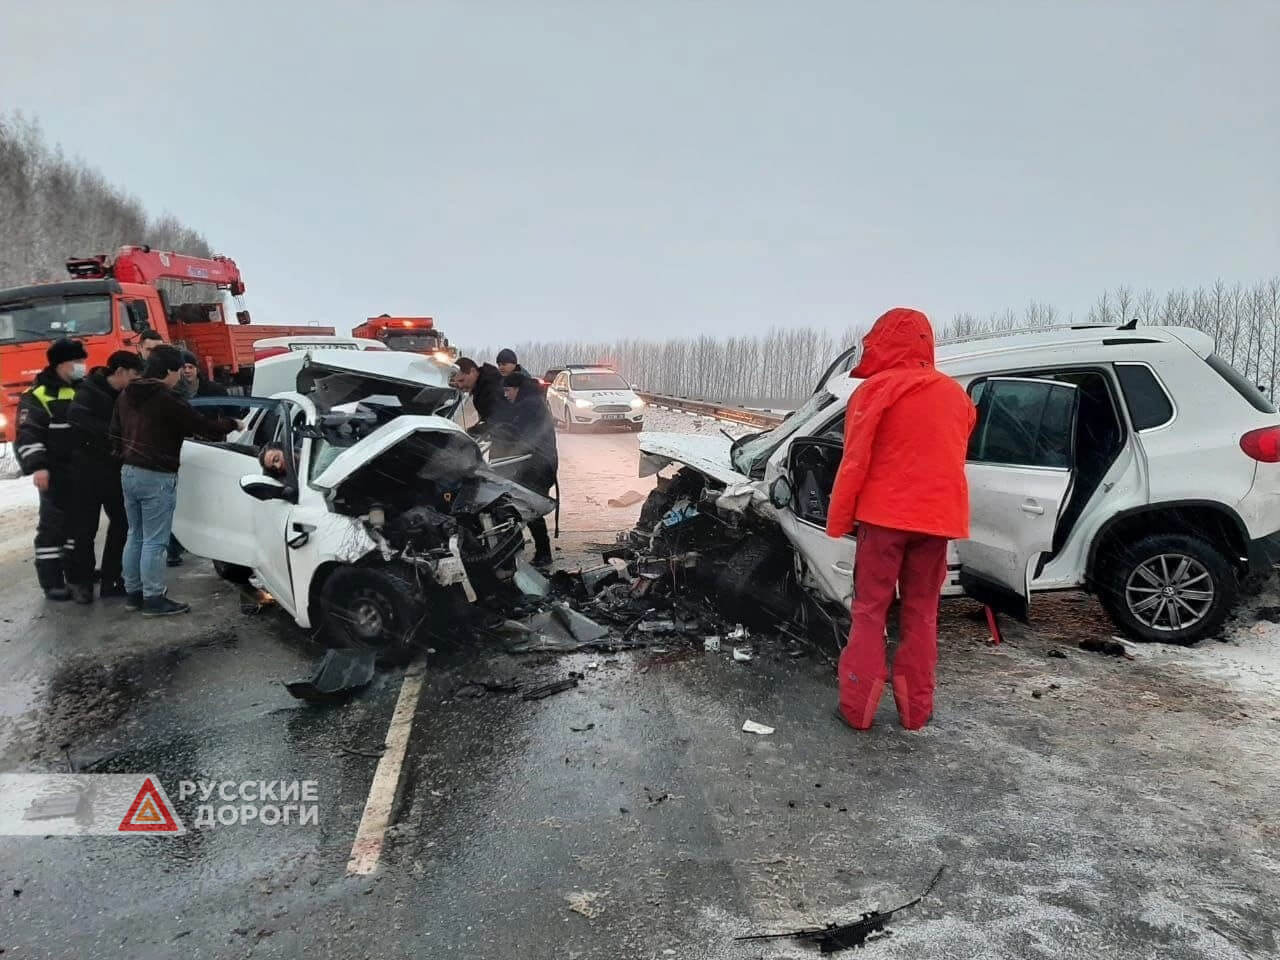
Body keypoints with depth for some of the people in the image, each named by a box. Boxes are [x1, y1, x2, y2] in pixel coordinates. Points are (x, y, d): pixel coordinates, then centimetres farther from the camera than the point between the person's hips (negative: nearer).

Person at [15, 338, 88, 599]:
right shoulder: (38, 396, -9)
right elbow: (27, 435, -14)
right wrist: (37, 466, -25)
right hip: (57, 473, -7)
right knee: (53, 525, -4)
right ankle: (52, 582, 0)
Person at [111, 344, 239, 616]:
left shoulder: (126, 395, 10)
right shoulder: (167, 400, -17)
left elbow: (115, 433, 17)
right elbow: (202, 426, -12)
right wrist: (232, 425, 4)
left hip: (129, 472, 9)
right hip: (156, 478, -9)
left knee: (135, 536, 17)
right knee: (155, 541, -2)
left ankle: (133, 592, 25)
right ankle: (153, 599, 3)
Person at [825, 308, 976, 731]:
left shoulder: (877, 389, -7)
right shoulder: (956, 394, 11)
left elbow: (854, 462, -9)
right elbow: (953, 460, 16)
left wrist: (838, 520, -2)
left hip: (884, 514, -4)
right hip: (937, 517, 5)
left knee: (870, 609, 4)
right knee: (921, 611, 12)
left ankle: (858, 704, 4)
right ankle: (916, 705, 15)